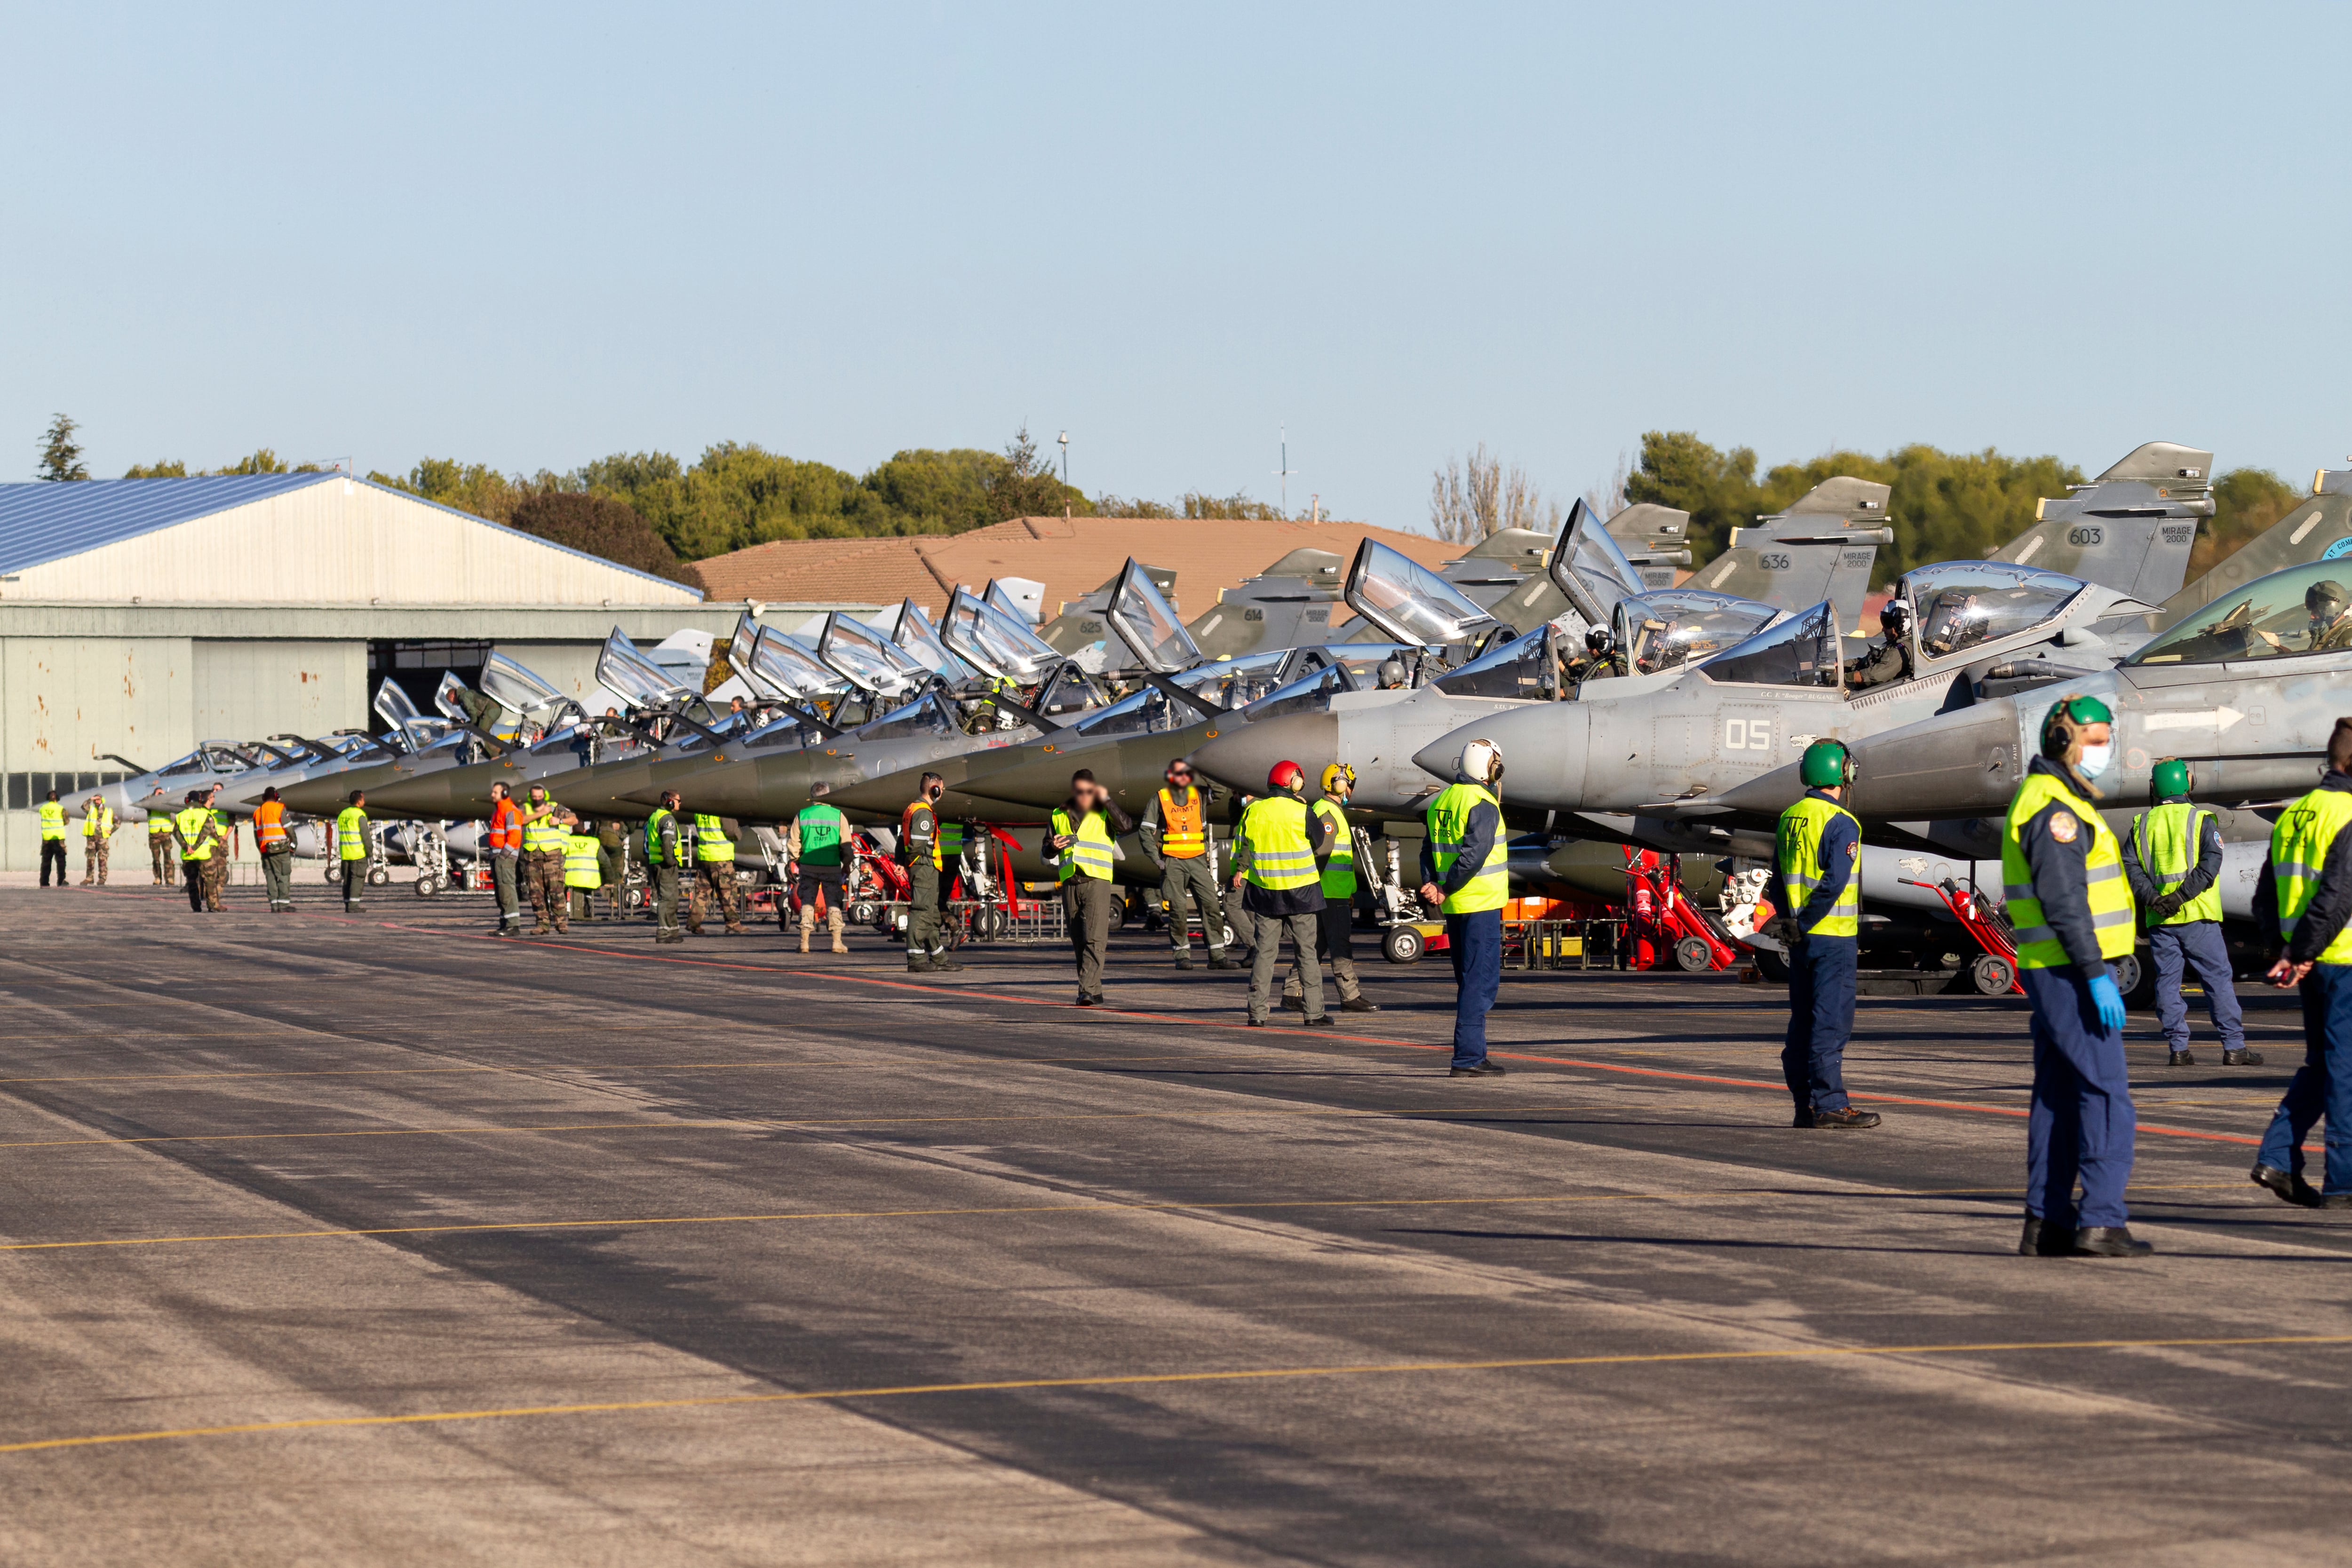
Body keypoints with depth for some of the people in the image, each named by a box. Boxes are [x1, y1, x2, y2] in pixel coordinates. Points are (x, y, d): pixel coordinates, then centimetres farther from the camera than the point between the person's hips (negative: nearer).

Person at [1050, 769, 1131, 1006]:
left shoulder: (1104, 813, 7)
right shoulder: (1059, 816, 16)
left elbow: (1126, 826, -12)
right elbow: (1046, 851, 20)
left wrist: (1107, 800, -9)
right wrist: (1053, 847, -3)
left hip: (1097, 882, -4)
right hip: (1070, 884, 4)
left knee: (1095, 939, -16)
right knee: (1079, 942, 7)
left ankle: (1088, 990, -23)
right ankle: (1094, 992, 15)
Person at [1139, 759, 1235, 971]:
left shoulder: (1199, 795, 11)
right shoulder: (1159, 798, 4)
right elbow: (1146, 830, 4)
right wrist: (1156, 858, -4)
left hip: (1197, 860, 2)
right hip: (1172, 863, -2)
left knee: (1211, 905, -5)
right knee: (1177, 909, -3)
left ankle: (1217, 955, -3)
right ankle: (1182, 955, 7)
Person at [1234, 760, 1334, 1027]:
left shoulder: (1253, 811, -1)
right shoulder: (1303, 814, -9)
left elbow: (1241, 848, 8)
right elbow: (1323, 847, 2)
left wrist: (1240, 873, 21)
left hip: (1264, 890, 2)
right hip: (1301, 889, -2)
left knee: (1263, 952, 6)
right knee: (1307, 952, 6)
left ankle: (1258, 1012, 2)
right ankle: (1314, 1011, 5)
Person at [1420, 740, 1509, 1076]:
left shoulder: (1442, 801, 14)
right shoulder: (1483, 804, -13)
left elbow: (1428, 850, 12)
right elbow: (1474, 854, -22)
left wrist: (1431, 885, -2)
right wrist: (1447, 890, -13)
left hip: (1454, 908, 8)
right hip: (1481, 905, -8)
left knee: (1469, 981, 15)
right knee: (1481, 982, -6)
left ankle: (1471, 1053, 19)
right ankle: (1468, 1057, -10)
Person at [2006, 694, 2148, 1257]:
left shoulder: (2051, 800, 18)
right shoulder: (2054, 808, -15)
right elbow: (2064, 902, -22)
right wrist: (2095, 976, -24)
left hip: (2052, 972, 10)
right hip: (2069, 971, -10)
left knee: (2059, 1095, 10)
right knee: (2106, 1094, -10)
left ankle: (2047, 1223, 11)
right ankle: (2101, 1222, -12)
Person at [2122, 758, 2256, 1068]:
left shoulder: (2142, 824, 8)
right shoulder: (2201, 820, -1)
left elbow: (2129, 865, -1)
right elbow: (2210, 863, -14)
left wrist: (2152, 898, -10)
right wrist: (2181, 897, -16)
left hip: (2159, 921, 3)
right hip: (2198, 916, -3)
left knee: (2168, 982, 6)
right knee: (2218, 979, 1)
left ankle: (2178, 1049, 2)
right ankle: (2234, 1047, -1)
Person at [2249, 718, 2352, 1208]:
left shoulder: (2292, 817, 13)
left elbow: (2266, 897, 14)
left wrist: (2283, 949, 10)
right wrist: (2302, 954, -17)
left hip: (2312, 963, 8)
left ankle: (2277, 1156, 9)